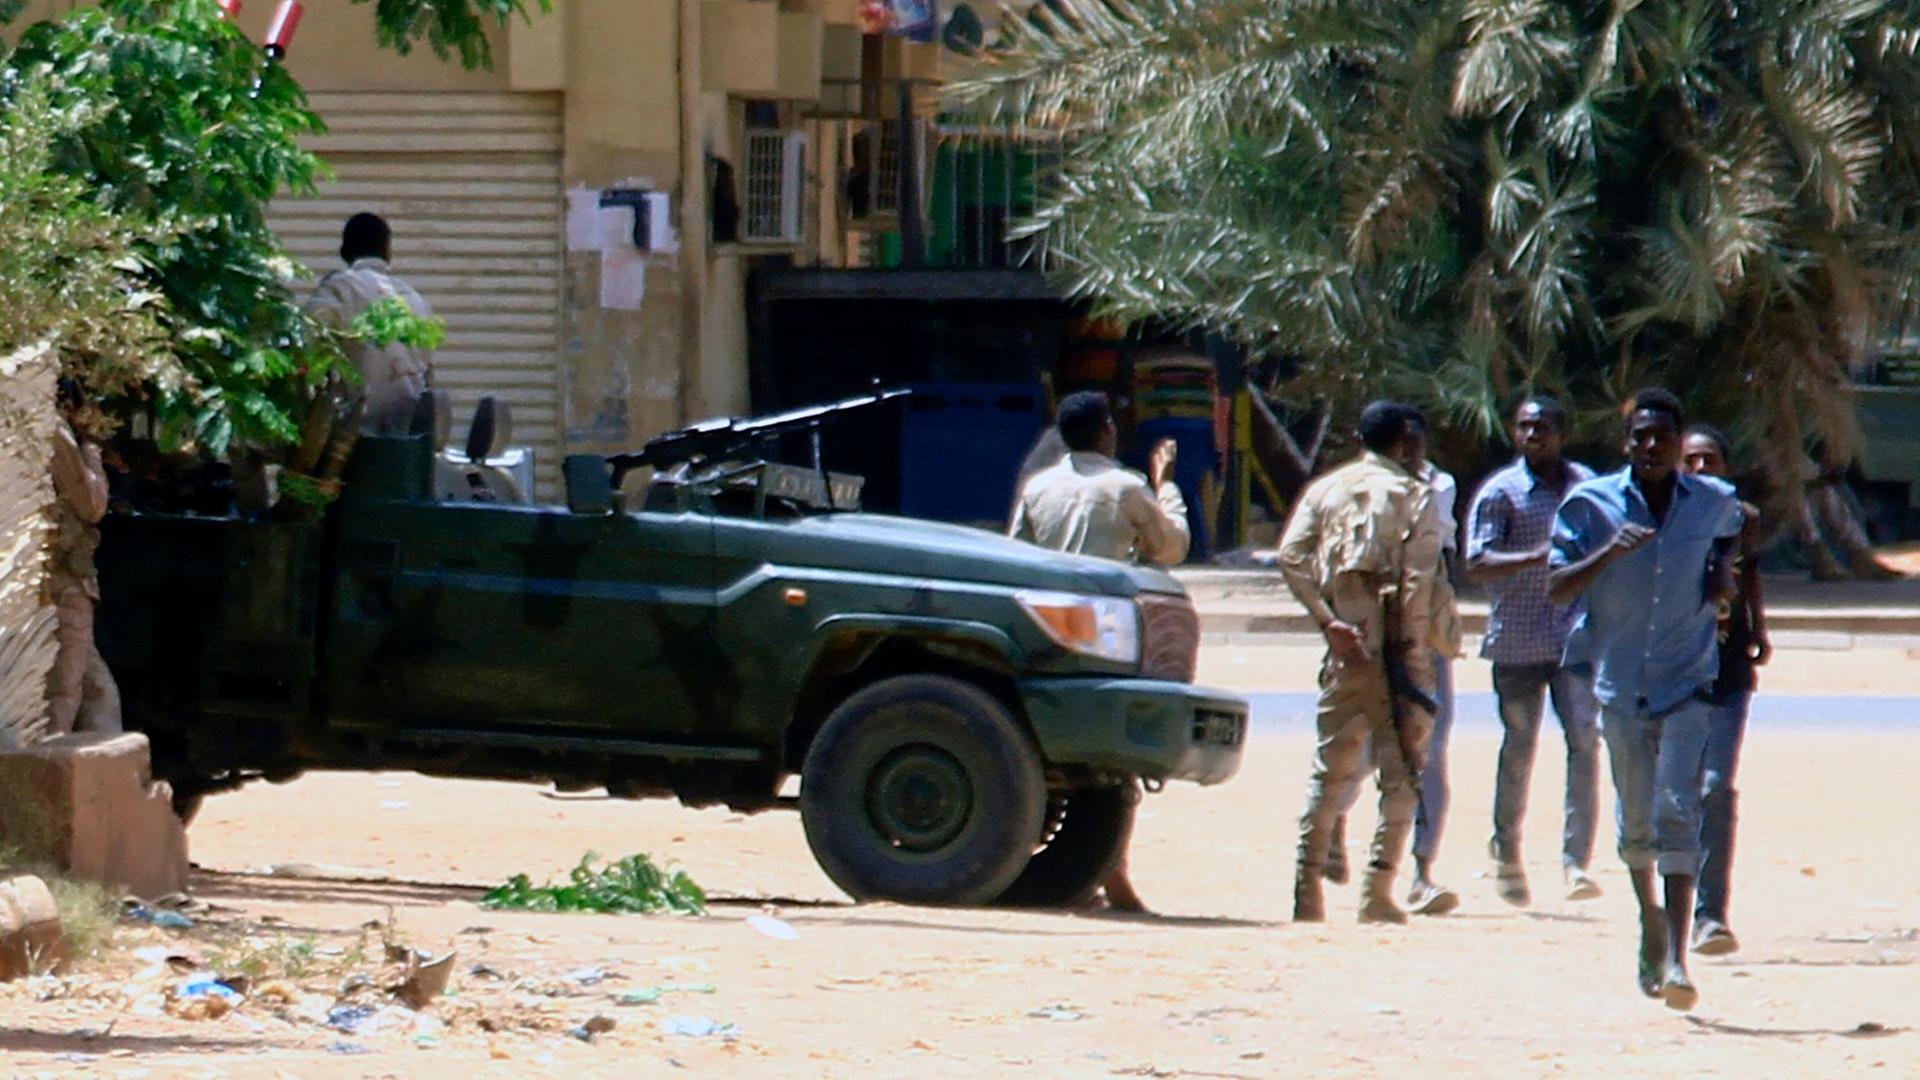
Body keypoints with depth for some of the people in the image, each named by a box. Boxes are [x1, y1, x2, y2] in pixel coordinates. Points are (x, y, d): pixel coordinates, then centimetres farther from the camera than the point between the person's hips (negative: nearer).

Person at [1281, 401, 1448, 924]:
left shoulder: (1326, 489, 11)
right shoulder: (1413, 495, -2)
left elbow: (1291, 557, -3)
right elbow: (1419, 585, -11)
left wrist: (1328, 621, -6)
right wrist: (1415, 657, -11)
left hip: (1345, 650, 4)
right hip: (1396, 650, -4)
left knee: (1330, 769, 10)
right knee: (1400, 773, 1)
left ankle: (1306, 890, 4)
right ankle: (1377, 893, -6)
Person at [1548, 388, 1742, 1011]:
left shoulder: (1713, 502, 2)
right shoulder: (1591, 505, -3)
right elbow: (1556, 587, -7)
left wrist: (1723, 568, 6)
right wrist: (1608, 552, -23)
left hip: (1688, 684, -1)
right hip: (1620, 683, 1)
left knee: (1678, 813, -15)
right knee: (1636, 821, 12)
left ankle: (1675, 958, -20)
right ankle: (1650, 919, 39)